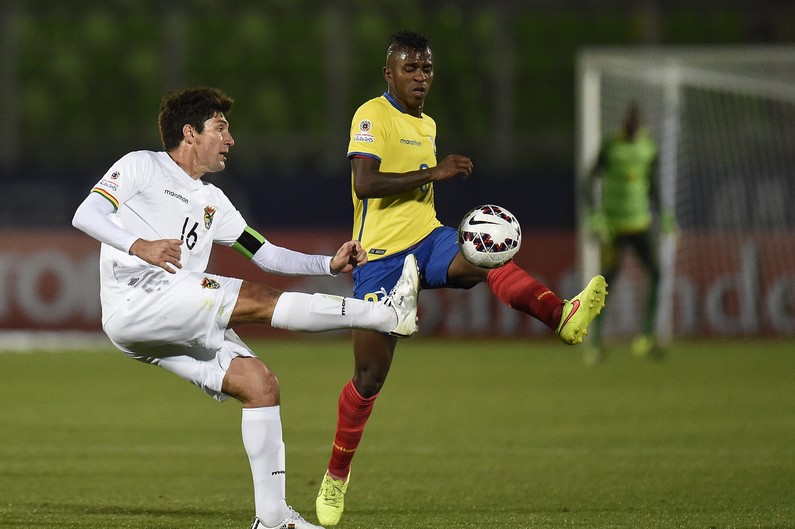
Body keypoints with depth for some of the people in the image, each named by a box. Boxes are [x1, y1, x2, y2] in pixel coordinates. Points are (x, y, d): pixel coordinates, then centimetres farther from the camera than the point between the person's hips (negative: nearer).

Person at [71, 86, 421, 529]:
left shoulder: (211, 201, 27)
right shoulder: (141, 167, 5)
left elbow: (266, 254, 24)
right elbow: (85, 216, -8)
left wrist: (328, 264, 9)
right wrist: (139, 246, -26)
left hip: (182, 325, 8)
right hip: (134, 302, -8)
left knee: (259, 382, -5)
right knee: (255, 299, -20)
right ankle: (387, 314, -22)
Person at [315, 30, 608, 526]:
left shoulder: (428, 125, 18)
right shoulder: (372, 116, -7)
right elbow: (364, 184, -22)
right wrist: (432, 172, -23)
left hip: (427, 242, 5)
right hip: (380, 257, -5)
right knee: (369, 378, -3)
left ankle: (564, 316, -58)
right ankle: (337, 474, 18)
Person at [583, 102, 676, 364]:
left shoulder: (649, 146, 7)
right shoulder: (610, 147, -10)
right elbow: (591, 183, -10)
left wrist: (661, 214, 16)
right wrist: (595, 215, -20)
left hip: (641, 223, 5)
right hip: (614, 225, -5)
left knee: (655, 273, -9)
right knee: (607, 281, -3)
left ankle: (647, 337, -4)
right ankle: (595, 340, 8)